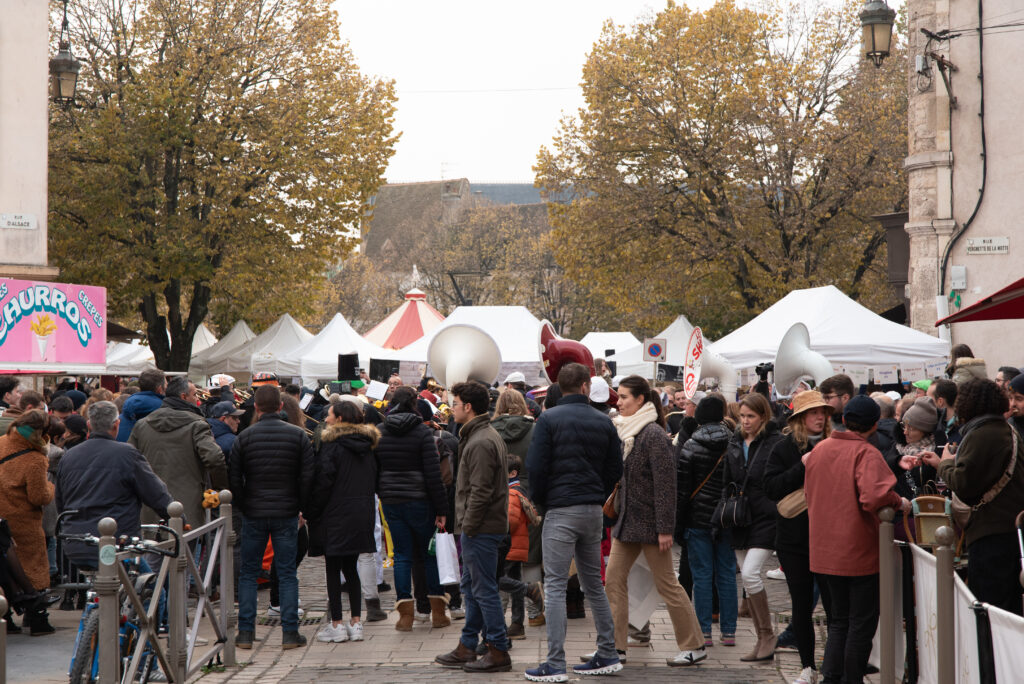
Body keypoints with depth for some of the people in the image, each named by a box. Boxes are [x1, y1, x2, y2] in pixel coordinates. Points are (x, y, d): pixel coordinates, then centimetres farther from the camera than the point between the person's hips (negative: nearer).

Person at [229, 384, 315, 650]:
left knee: (248, 573, 9)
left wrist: (243, 507, 10)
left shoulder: (244, 437, -3)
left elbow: (234, 478, -2)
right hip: (286, 514, 0)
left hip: (253, 515, 0)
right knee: (287, 573, 6)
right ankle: (290, 633, 4)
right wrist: (300, 506, 8)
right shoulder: (298, 435, -2)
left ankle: (245, 633, 6)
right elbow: (308, 476, -3)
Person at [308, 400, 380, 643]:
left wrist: (312, 513, -7)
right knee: (350, 568, 13)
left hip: (336, 514, -6)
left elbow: (323, 481, -13)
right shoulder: (368, 445, 10)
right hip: (363, 514, 6)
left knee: (333, 569, 0)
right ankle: (356, 623, 10)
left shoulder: (332, 444, -10)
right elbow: (375, 480, 13)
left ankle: (337, 624, 0)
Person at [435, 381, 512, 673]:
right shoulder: (488, 435, 15)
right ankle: (467, 648, 25)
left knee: (484, 590, -4)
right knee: (470, 587, 17)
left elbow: (480, 492, -22)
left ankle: (498, 652, 1)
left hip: (481, 529, -11)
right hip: (480, 528, 11)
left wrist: (468, 526, -16)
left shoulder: (480, 443, -19)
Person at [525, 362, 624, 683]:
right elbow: (615, 469, 9)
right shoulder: (603, 421, 7)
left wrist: (540, 501, 5)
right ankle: (608, 656, 19)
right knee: (594, 584, 16)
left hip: (561, 511, -5)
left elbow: (536, 467, -10)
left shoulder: (549, 419, -6)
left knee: (555, 587, -4)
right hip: (594, 511, 5)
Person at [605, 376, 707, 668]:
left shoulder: (654, 435, -15)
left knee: (666, 584, 0)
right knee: (614, 580, 5)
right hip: (626, 520, 8)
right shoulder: (623, 432, 10)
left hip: (649, 521, -8)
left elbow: (665, 484, -17)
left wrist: (665, 528, -19)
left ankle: (694, 645, 11)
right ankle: (614, 646, 10)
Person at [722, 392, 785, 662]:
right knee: (747, 579, 7)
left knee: (750, 573, -18)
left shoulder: (776, 443, -8)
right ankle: (763, 641, 16)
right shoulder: (735, 443, 12)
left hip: (766, 520, -7)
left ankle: (768, 633, -1)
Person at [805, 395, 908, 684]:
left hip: (824, 551, 6)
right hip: (860, 552, -6)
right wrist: (899, 502, -14)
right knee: (862, 623, 6)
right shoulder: (866, 454, -16)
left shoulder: (819, 450, 5)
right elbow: (874, 496, -31)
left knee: (839, 621, 18)